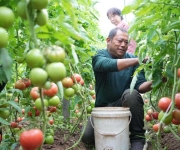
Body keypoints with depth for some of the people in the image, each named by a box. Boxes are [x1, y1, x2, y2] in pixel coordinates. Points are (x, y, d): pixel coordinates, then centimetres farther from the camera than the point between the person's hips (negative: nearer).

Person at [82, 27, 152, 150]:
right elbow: (109, 65, -34)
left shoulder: (132, 59, -2)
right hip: (103, 107, 0)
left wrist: (152, 82, -35)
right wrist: (138, 60, -44)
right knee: (88, 137, -19)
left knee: (131, 93, -32)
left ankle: (138, 138, -19)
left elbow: (139, 86, -12)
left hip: (127, 105, 0)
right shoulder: (99, 56, -9)